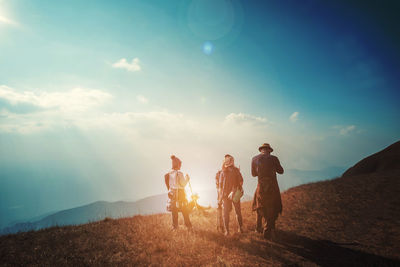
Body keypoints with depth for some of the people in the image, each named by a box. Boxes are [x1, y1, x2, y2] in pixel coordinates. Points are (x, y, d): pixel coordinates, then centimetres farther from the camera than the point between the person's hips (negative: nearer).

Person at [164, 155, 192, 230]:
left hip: (172, 193, 5)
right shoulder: (179, 173, -15)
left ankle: (175, 226, 13)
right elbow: (183, 184, -12)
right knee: (185, 211, 5)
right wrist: (187, 178, 3)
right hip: (180, 193, -5)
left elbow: (169, 184, 2)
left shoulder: (169, 173, 2)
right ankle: (188, 226, 8)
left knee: (174, 211, 11)